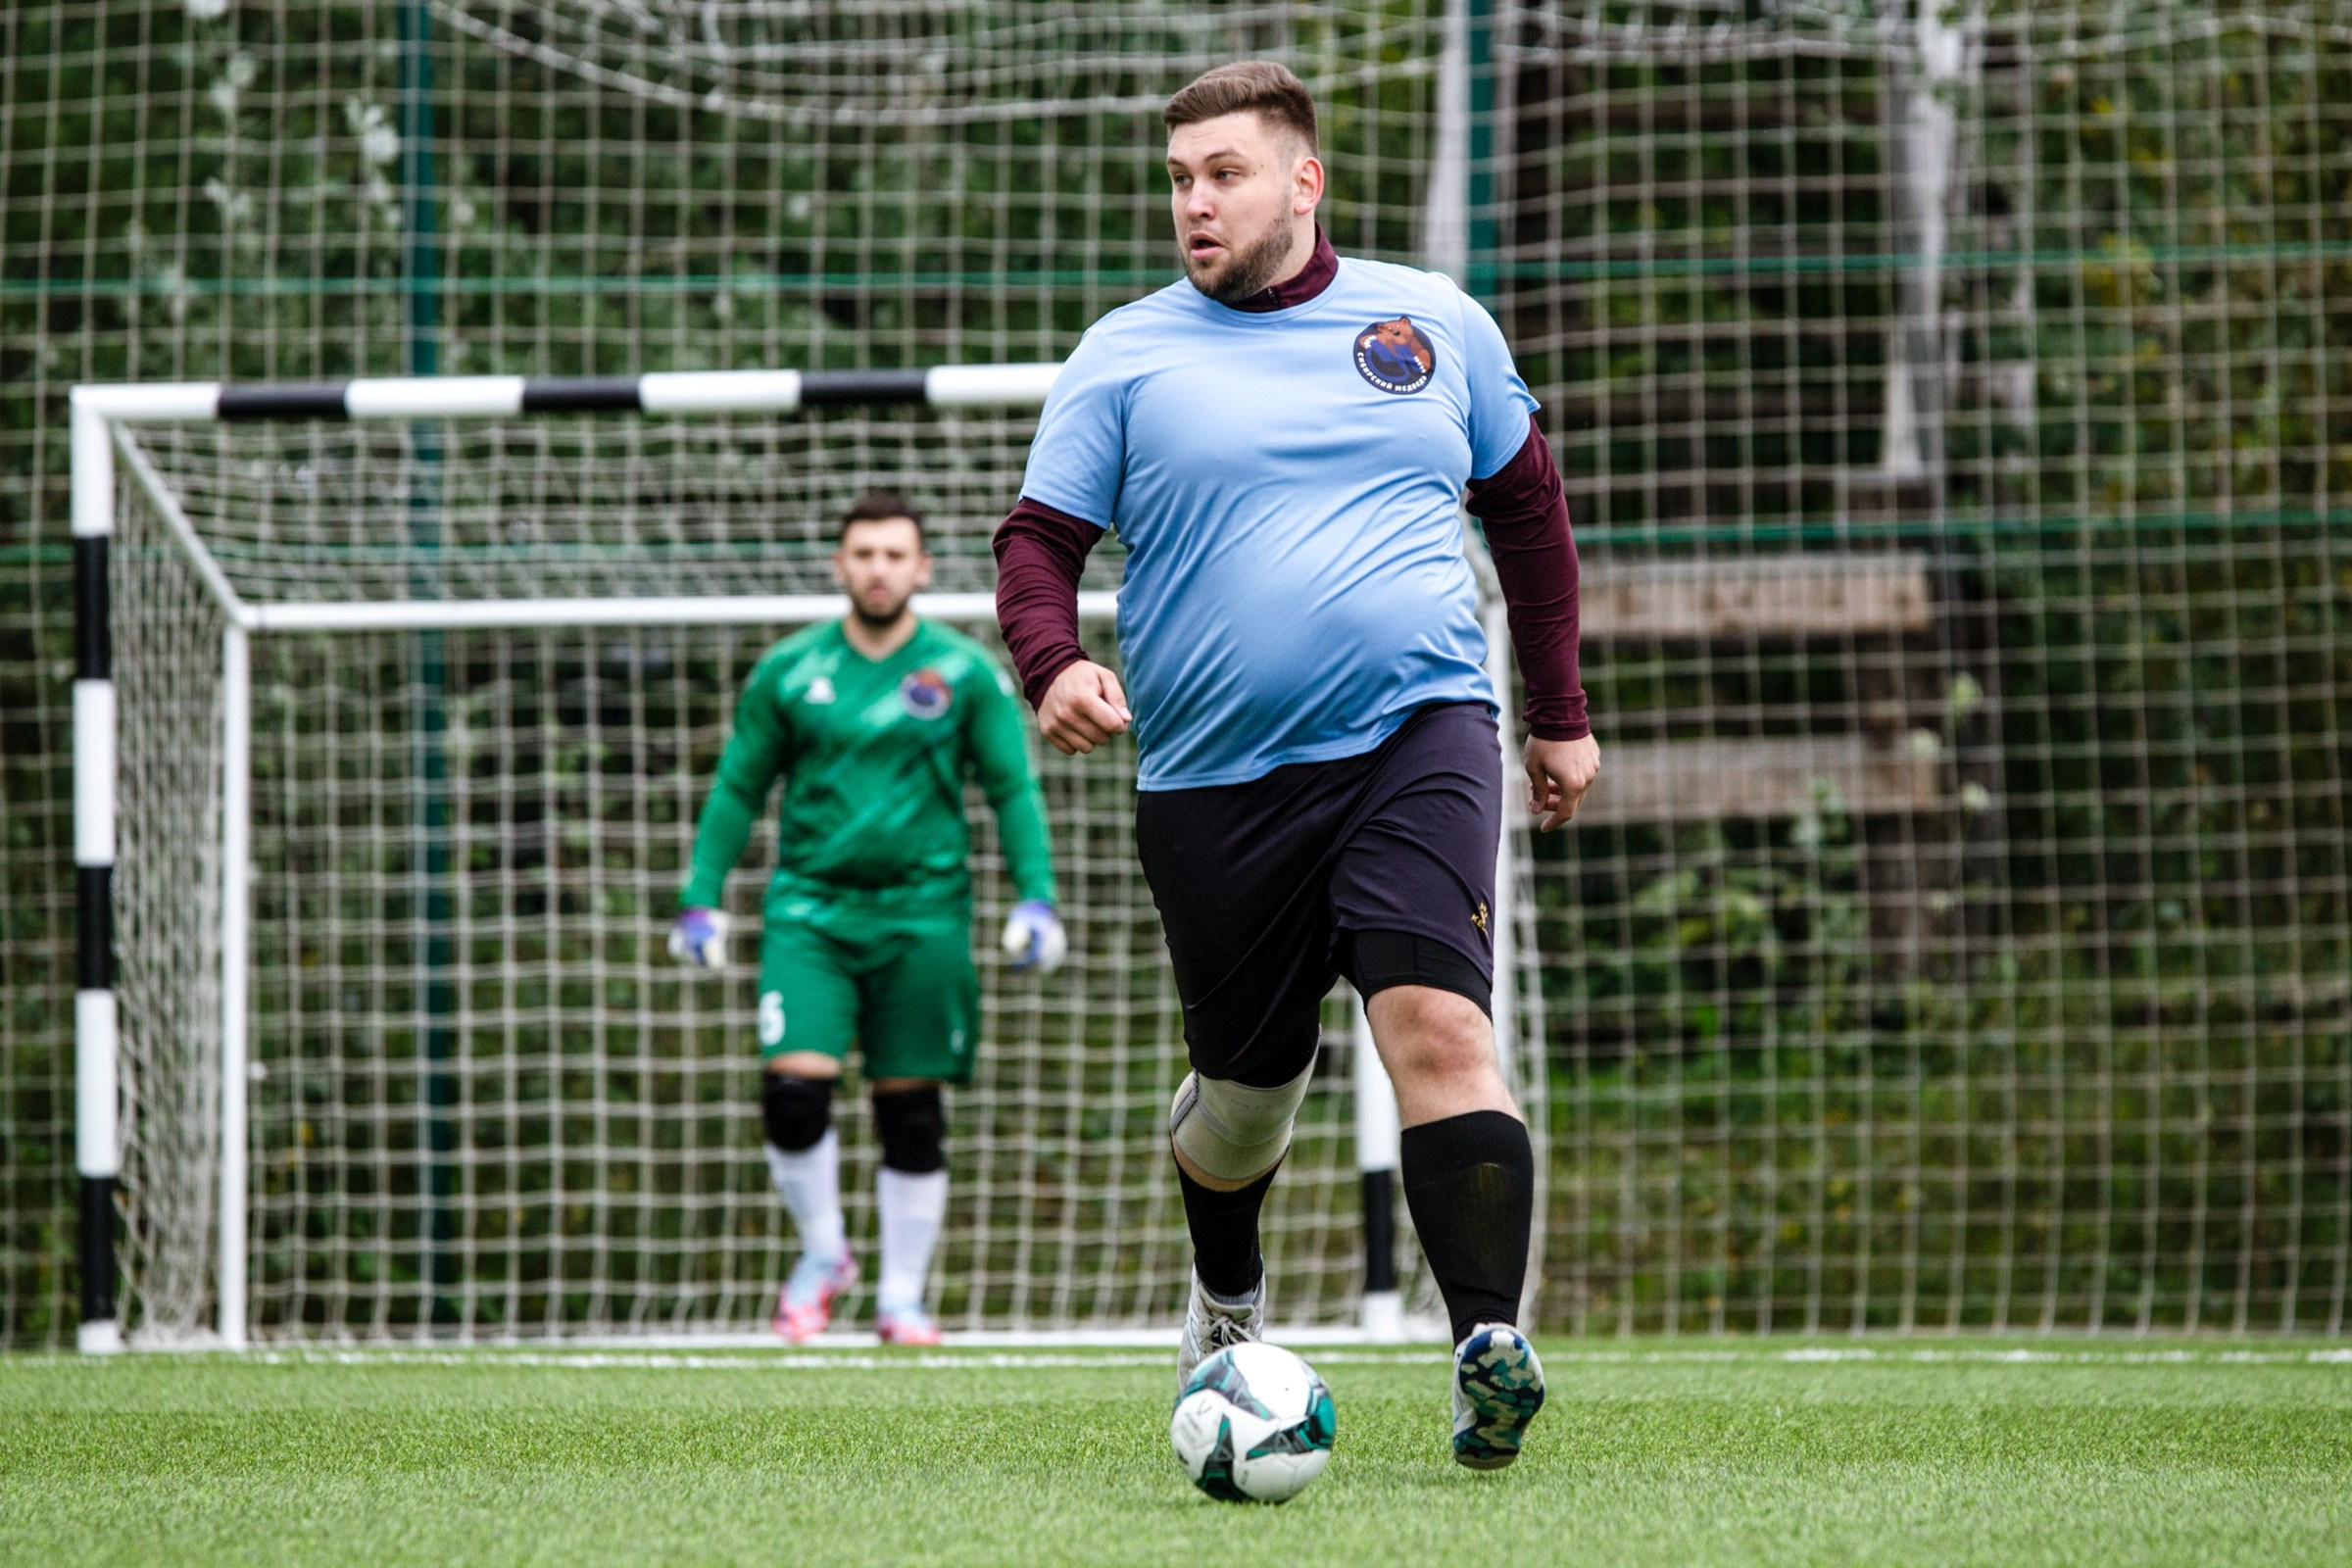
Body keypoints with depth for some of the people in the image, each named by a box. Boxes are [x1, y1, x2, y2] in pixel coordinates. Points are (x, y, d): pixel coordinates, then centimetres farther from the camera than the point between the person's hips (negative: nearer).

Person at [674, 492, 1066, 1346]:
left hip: (922, 914, 0)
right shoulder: (787, 672, 4)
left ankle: (903, 1297, 14)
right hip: (809, 910, 0)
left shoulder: (965, 673, 2)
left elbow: (1015, 790, 5)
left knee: (911, 1113, 2)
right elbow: (738, 790, 11)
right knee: (793, 1091, -13)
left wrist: (1035, 898, -5)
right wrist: (701, 898, 6)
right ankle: (822, 1255, 10)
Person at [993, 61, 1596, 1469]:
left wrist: (1561, 711, 21)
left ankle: (1491, 1348, -29)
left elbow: (1526, 500, 21)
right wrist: (1055, 664, -19)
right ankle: (1227, 1300, 41)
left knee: (1438, 1025, -22)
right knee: (1247, 1090, 10)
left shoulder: (1434, 324, 10)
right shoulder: (1126, 357, 4)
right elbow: (1040, 539, 3)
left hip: (1418, 734, -1)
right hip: (1215, 776, 1)